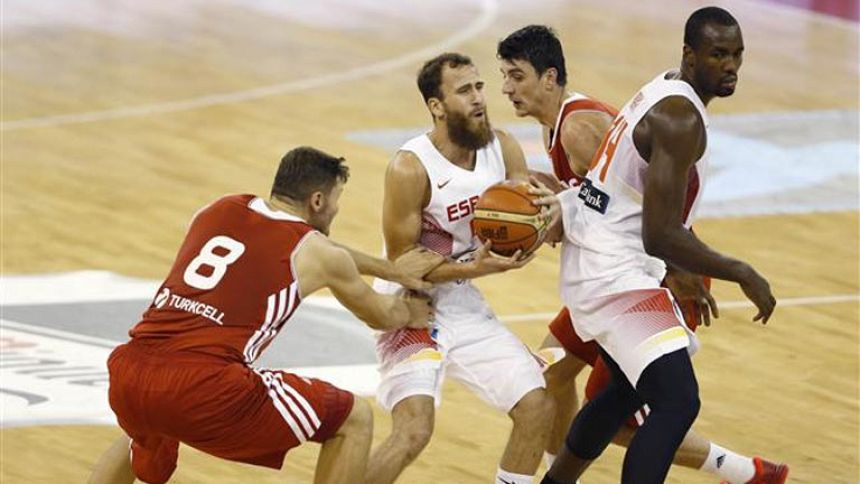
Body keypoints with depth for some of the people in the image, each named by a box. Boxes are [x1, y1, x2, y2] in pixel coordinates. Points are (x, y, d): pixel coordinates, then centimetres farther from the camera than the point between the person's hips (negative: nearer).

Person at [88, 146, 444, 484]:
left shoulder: (221, 209, 23)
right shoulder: (316, 253, 8)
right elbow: (381, 316, 28)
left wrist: (392, 270, 51)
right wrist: (408, 314, 51)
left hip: (129, 375, 6)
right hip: (206, 389, -6)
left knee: (148, 441, 43)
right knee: (355, 420, 10)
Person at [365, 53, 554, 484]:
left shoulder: (503, 149, -3)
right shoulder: (410, 169, -22)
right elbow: (402, 263, -18)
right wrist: (475, 267, -29)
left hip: (465, 305, 7)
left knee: (537, 407, 3)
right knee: (414, 429, -24)